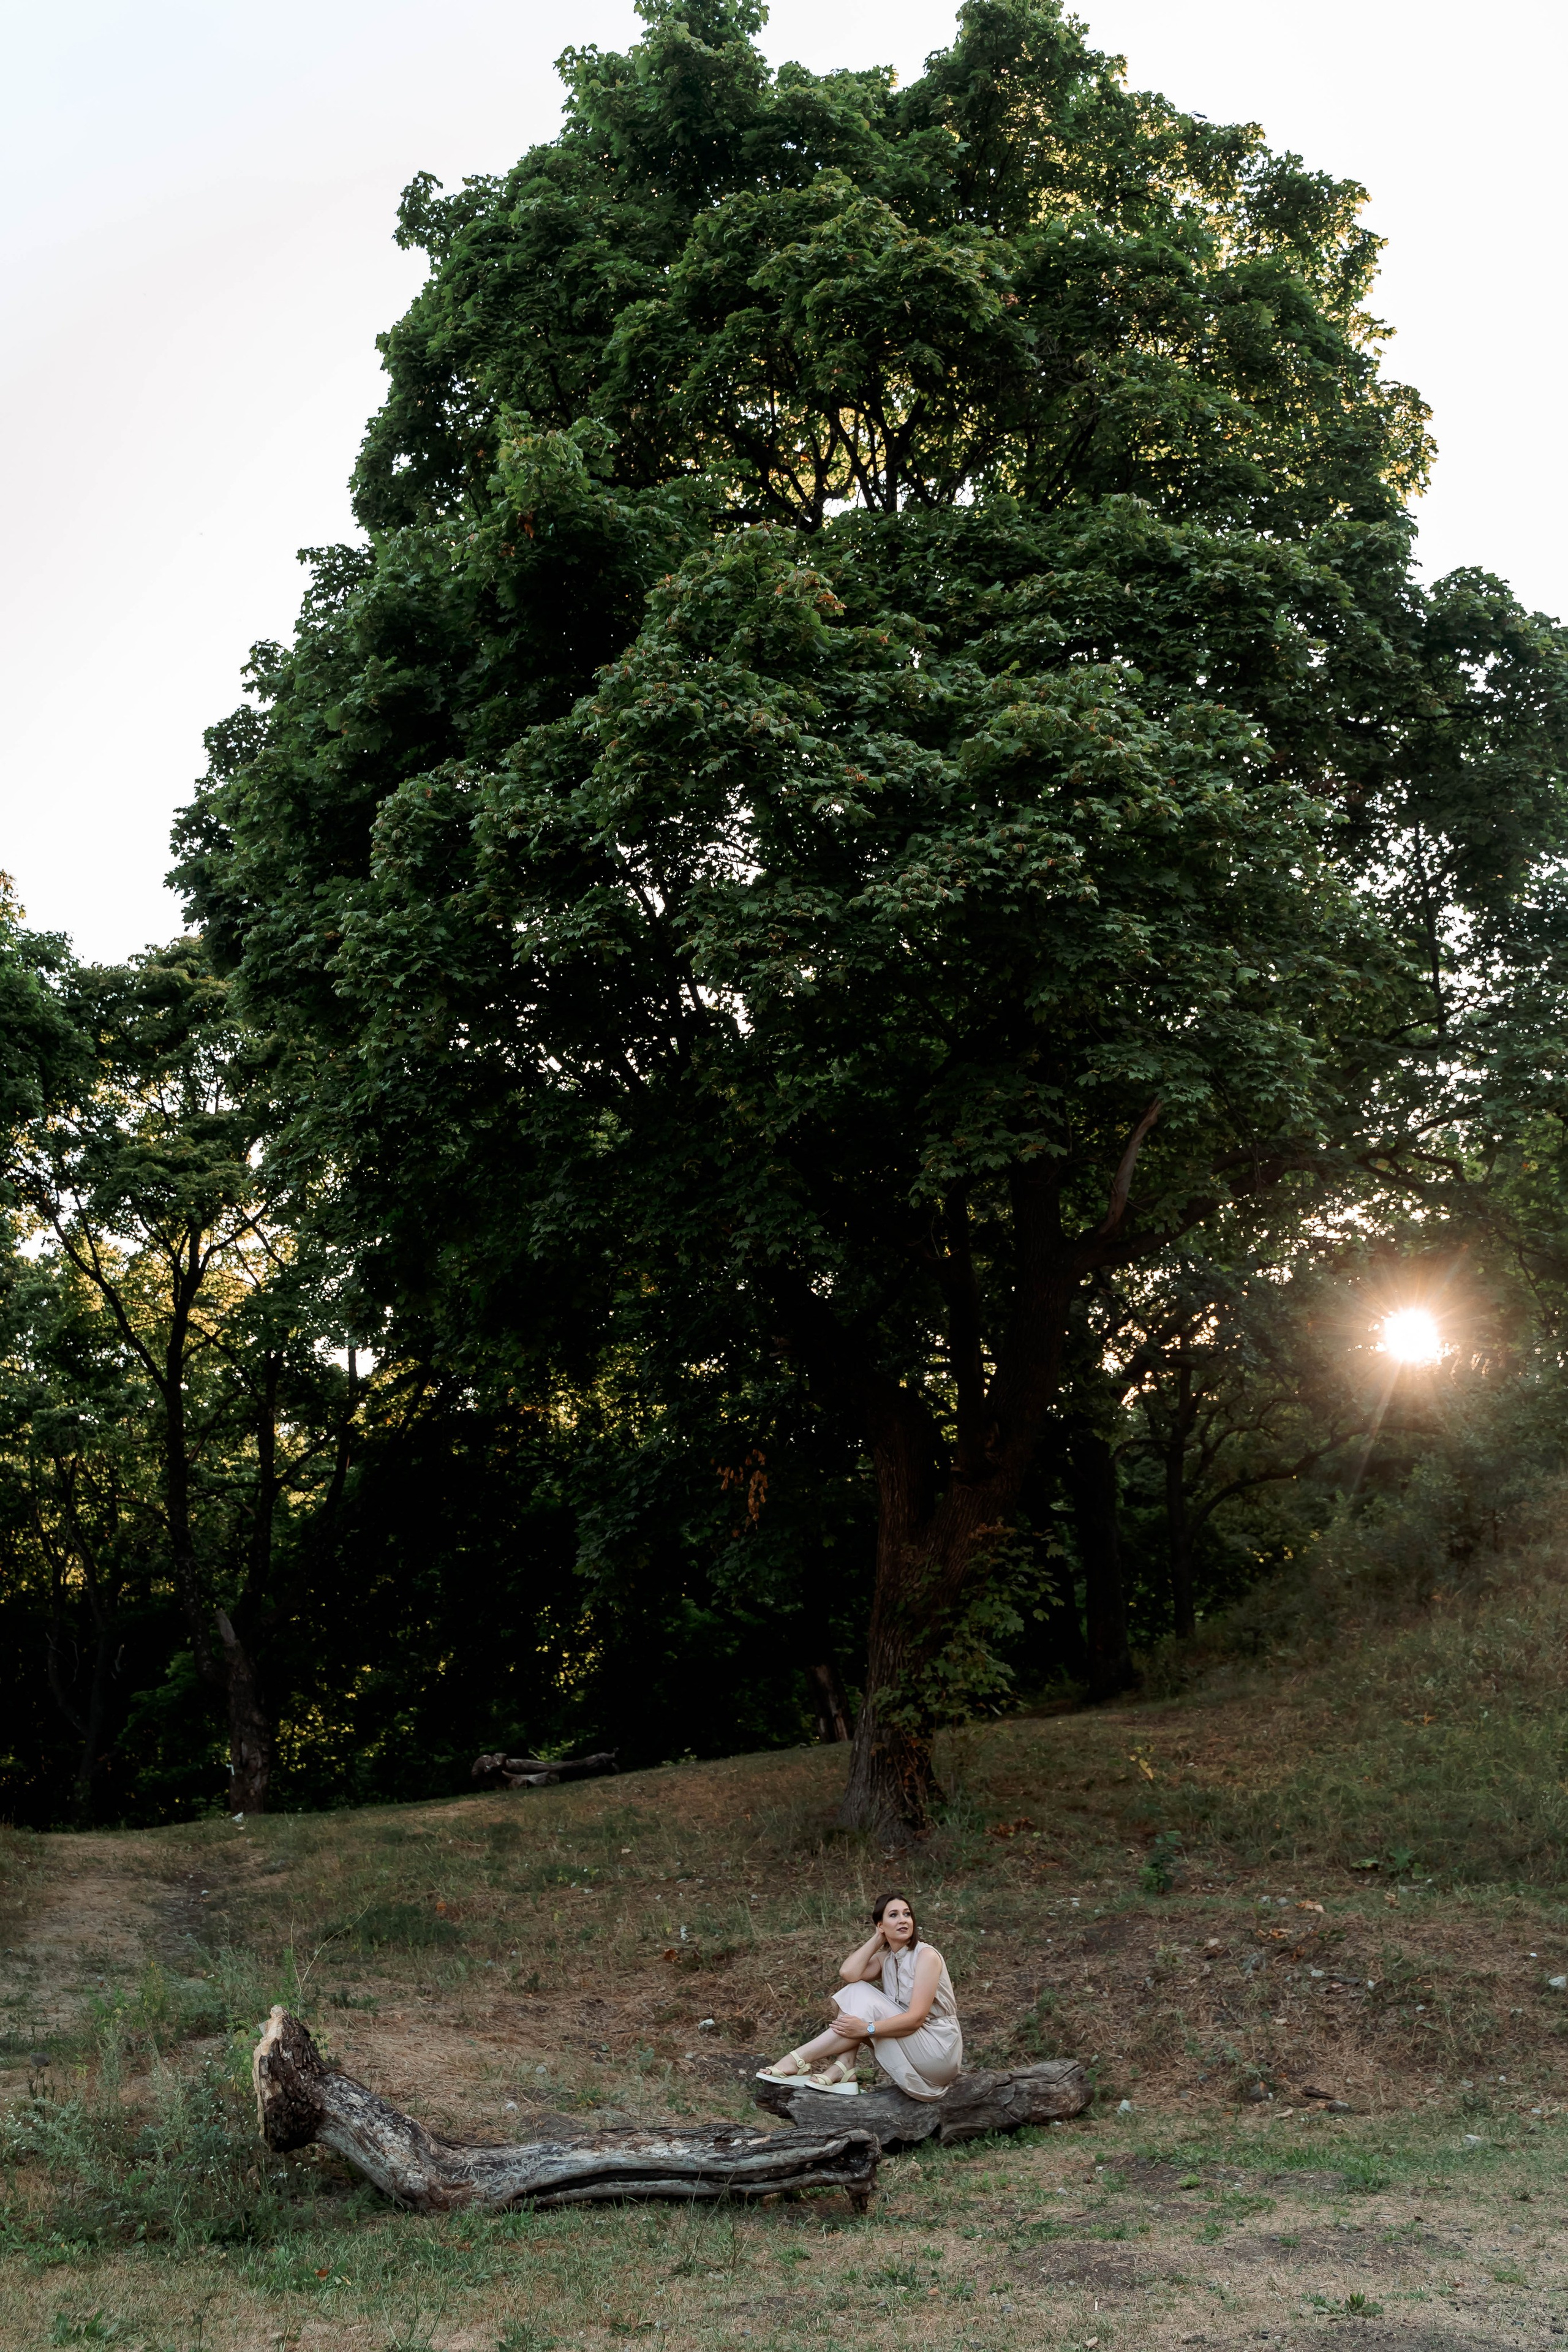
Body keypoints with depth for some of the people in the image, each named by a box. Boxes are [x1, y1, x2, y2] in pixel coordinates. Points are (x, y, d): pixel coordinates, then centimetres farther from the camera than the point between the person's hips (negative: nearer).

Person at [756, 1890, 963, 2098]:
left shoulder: (926, 1955, -12)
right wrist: (877, 1939, -4)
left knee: (866, 2004, -21)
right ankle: (841, 2070, -20)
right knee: (855, 1991, -7)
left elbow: (916, 2017, -22)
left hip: (940, 2052, -7)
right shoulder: (885, 1960, 8)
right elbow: (849, 1973, -13)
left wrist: (866, 2028, -31)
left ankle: (799, 2060, -21)